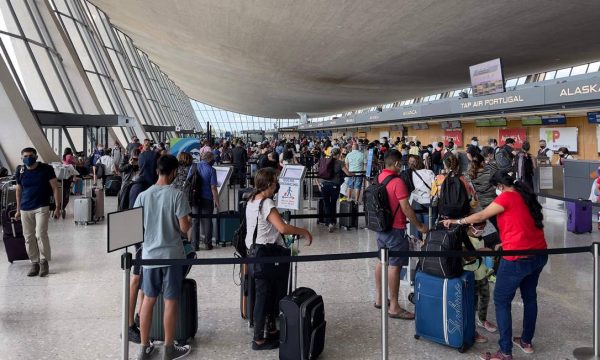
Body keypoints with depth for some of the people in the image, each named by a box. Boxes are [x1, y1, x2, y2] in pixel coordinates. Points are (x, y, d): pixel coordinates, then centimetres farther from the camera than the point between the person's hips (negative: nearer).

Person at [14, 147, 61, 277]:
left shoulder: (46, 169, -4)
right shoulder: (20, 171, 6)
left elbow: (55, 188, -3)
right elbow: (19, 191, 17)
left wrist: (58, 207, -8)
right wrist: (18, 210, 18)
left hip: (42, 208, -4)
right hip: (25, 209, 4)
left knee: (41, 234, -14)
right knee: (28, 237, 5)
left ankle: (44, 261, 2)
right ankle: (34, 263, 16)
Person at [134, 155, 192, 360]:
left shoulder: (143, 196, -1)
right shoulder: (177, 195, -13)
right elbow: (184, 228, -14)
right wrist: (188, 222, 8)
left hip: (149, 254, 4)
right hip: (172, 255, -4)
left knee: (148, 300, 13)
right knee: (170, 302, 6)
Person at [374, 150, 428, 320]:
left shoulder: (379, 178, 5)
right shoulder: (397, 182, -19)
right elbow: (406, 208, -21)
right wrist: (419, 226, -12)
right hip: (395, 229, -9)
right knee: (395, 265, -4)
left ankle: (379, 298, 29)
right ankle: (394, 307, 1)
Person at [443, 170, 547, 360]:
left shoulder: (507, 197, -11)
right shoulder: (526, 196, 12)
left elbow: (481, 216, -7)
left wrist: (456, 221, 4)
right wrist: (505, 244, 21)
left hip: (518, 258, -9)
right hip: (539, 254, 9)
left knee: (501, 301, 1)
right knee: (530, 296, 21)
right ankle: (526, 342, 35)